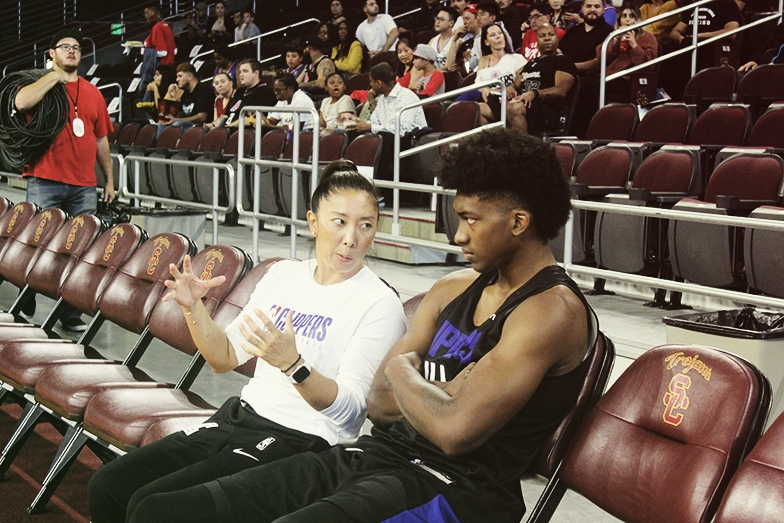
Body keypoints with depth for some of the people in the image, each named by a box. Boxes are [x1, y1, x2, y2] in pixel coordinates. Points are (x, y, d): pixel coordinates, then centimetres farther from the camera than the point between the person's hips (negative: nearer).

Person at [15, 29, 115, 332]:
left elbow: (101, 139, 19)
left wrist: (109, 179, 16)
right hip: (45, 183, -3)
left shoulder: (93, 93, 15)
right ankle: (25, 312, 8)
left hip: (84, 186, 4)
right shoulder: (42, 84, 4)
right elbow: (21, 103, -20)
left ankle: (71, 314, 11)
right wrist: (55, 77, -9)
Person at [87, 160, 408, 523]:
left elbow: (348, 410, -16)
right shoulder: (284, 274, 10)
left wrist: (291, 364, -33)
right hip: (240, 415, 7)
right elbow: (226, 358, 15)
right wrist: (193, 309, -2)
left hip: (301, 440, -7)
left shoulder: (380, 303, -9)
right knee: (106, 486, -2)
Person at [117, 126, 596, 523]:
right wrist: (438, 396, -7)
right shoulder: (453, 290, 16)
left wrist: (403, 370, -2)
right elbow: (381, 404, 14)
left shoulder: (552, 310, -11)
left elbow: (455, 429, -22)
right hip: (376, 454, 8)